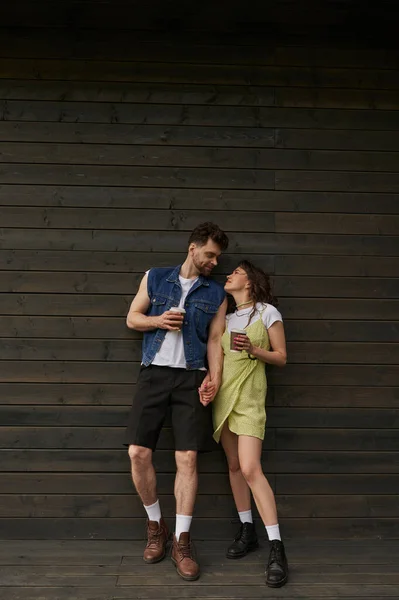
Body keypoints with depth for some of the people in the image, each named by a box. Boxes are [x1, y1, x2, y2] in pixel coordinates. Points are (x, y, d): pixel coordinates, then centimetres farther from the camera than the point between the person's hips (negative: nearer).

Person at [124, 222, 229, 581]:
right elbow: (132, 318, 12)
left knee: (188, 458, -6)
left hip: (191, 377, 0)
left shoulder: (216, 294, 10)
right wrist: (159, 321, -8)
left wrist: (215, 374, -9)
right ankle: (156, 526, 19)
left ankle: (181, 541, 8)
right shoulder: (155, 278, 10)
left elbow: (214, 339, 6)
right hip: (154, 373, 1)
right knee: (138, 452, -4)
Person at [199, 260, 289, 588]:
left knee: (250, 469, -15)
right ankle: (248, 532, 22)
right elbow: (218, 357, 12)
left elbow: (281, 357, -1)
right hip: (223, 396, 6)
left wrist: (253, 349, -18)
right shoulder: (227, 318, 14)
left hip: (249, 398, -6)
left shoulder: (267, 312, -1)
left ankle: (277, 548, -8)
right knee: (234, 466, 8)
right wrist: (210, 383, -7)